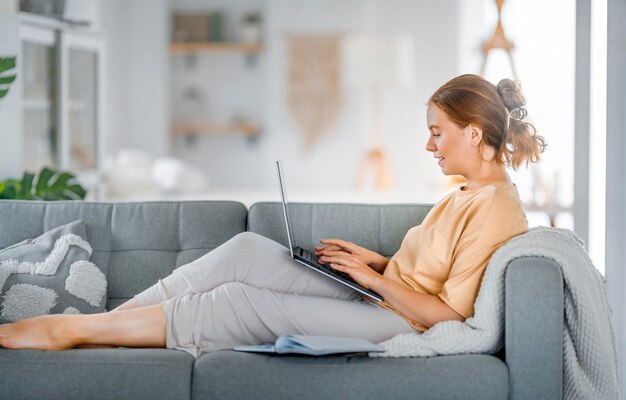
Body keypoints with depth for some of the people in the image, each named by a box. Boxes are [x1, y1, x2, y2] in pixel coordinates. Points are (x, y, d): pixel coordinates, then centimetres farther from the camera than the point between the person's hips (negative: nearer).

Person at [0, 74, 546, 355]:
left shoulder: (497, 211, -15)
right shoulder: (465, 195, 16)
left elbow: (448, 314, -20)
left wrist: (375, 278, -15)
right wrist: (377, 260, 7)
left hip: (395, 323, -9)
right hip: (372, 301, 9)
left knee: (240, 303, -18)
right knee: (248, 249, -7)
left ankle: (72, 330, -12)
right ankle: (107, 322, -9)